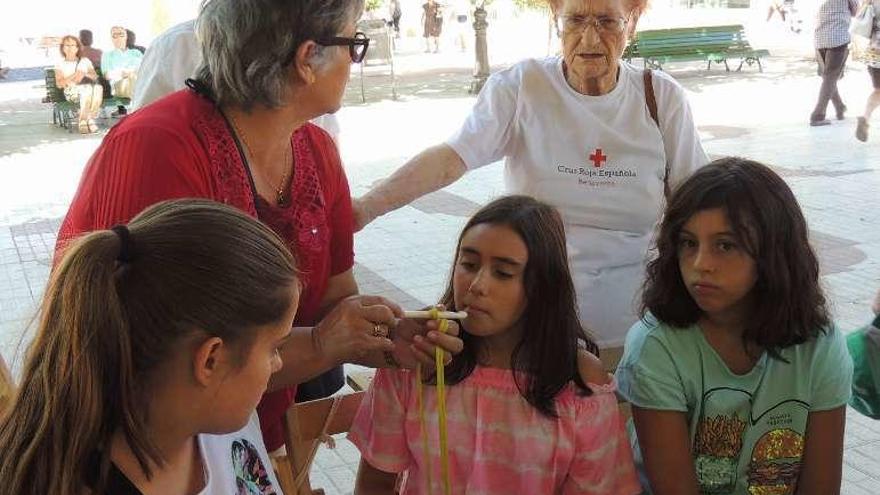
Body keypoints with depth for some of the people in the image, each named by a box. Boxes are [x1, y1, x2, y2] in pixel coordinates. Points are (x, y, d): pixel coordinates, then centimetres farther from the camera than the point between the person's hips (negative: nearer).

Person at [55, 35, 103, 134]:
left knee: (98, 87, -35)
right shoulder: (61, 64, 15)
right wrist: (73, 76, -11)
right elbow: (59, 84, 2)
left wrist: (84, 74, -9)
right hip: (71, 92, -3)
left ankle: (91, 118, -32)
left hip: (88, 87, 3)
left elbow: (95, 76, 11)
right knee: (87, 89, -39)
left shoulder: (85, 61, 24)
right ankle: (83, 121, -35)